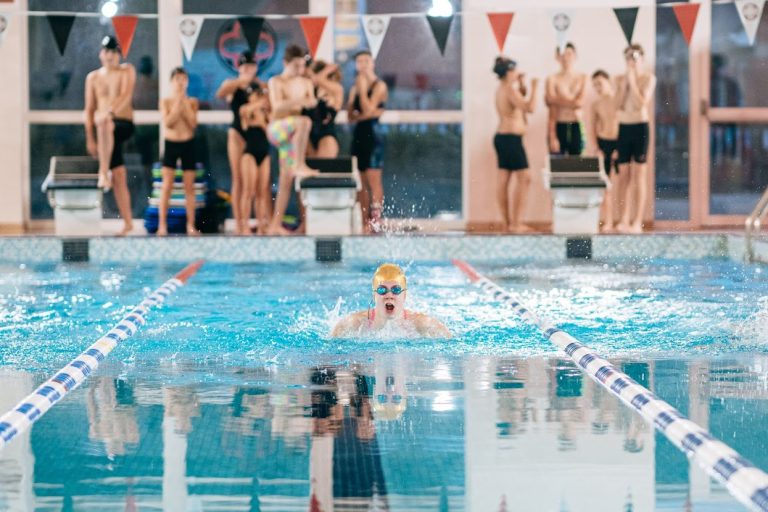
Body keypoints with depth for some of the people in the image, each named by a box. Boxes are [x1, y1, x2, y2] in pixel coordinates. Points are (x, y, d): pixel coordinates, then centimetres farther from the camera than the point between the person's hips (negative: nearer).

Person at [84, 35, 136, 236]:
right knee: (119, 177, -1)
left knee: (104, 123, -39)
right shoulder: (93, 77, 10)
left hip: (124, 125, -3)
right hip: (106, 131, 3)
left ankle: (103, 172, -36)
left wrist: (110, 112, -31)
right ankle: (127, 222, 2)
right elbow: (89, 109, 10)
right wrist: (90, 139, 3)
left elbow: (126, 95, -14)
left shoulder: (127, 70, 3)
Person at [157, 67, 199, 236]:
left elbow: (193, 123, -9)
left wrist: (185, 104, -12)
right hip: (171, 144, -1)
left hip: (188, 145, 1)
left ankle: (190, 225, 7)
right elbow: (167, 123, -13)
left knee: (189, 187, 3)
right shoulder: (166, 102, 1)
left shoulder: (192, 102, 4)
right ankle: (162, 225, -1)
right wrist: (177, 103, -14)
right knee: (167, 186, -4)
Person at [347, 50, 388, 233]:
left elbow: (368, 109, -15)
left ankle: (376, 221, -15)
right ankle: (365, 223, 6)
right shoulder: (355, 88, 16)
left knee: (373, 179, -12)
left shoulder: (379, 86, -2)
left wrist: (363, 89, -7)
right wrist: (363, 115, -11)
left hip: (373, 132, -7)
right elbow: (351, 116, 7)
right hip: (359, 133, 7)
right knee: (361, 182, 5)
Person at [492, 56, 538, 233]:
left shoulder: (501, 89, 14)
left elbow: (520, 99, 30)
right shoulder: (509, 90, -14)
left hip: (502, 137, 10)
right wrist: (534, 88, -15)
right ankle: (516, 223, -9)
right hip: (511, 138, -10)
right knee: (524, 178, -7)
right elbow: (529, 107, -24)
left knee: (503, 179, 8)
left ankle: (507, 222, 12)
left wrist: (522, 84, 15)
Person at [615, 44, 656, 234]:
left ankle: (637, 222, -5)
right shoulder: (621, 79, 10)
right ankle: (625, 220, 5)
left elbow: (642, 103, -14)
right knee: (624, 175, 3)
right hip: (623, 127, 5)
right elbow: (619, 104, 1)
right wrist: (623, 84, -6)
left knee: (639, 175, -4)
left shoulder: (648, 78, -3)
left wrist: (632, 82, -12)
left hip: (640, 127, -5)